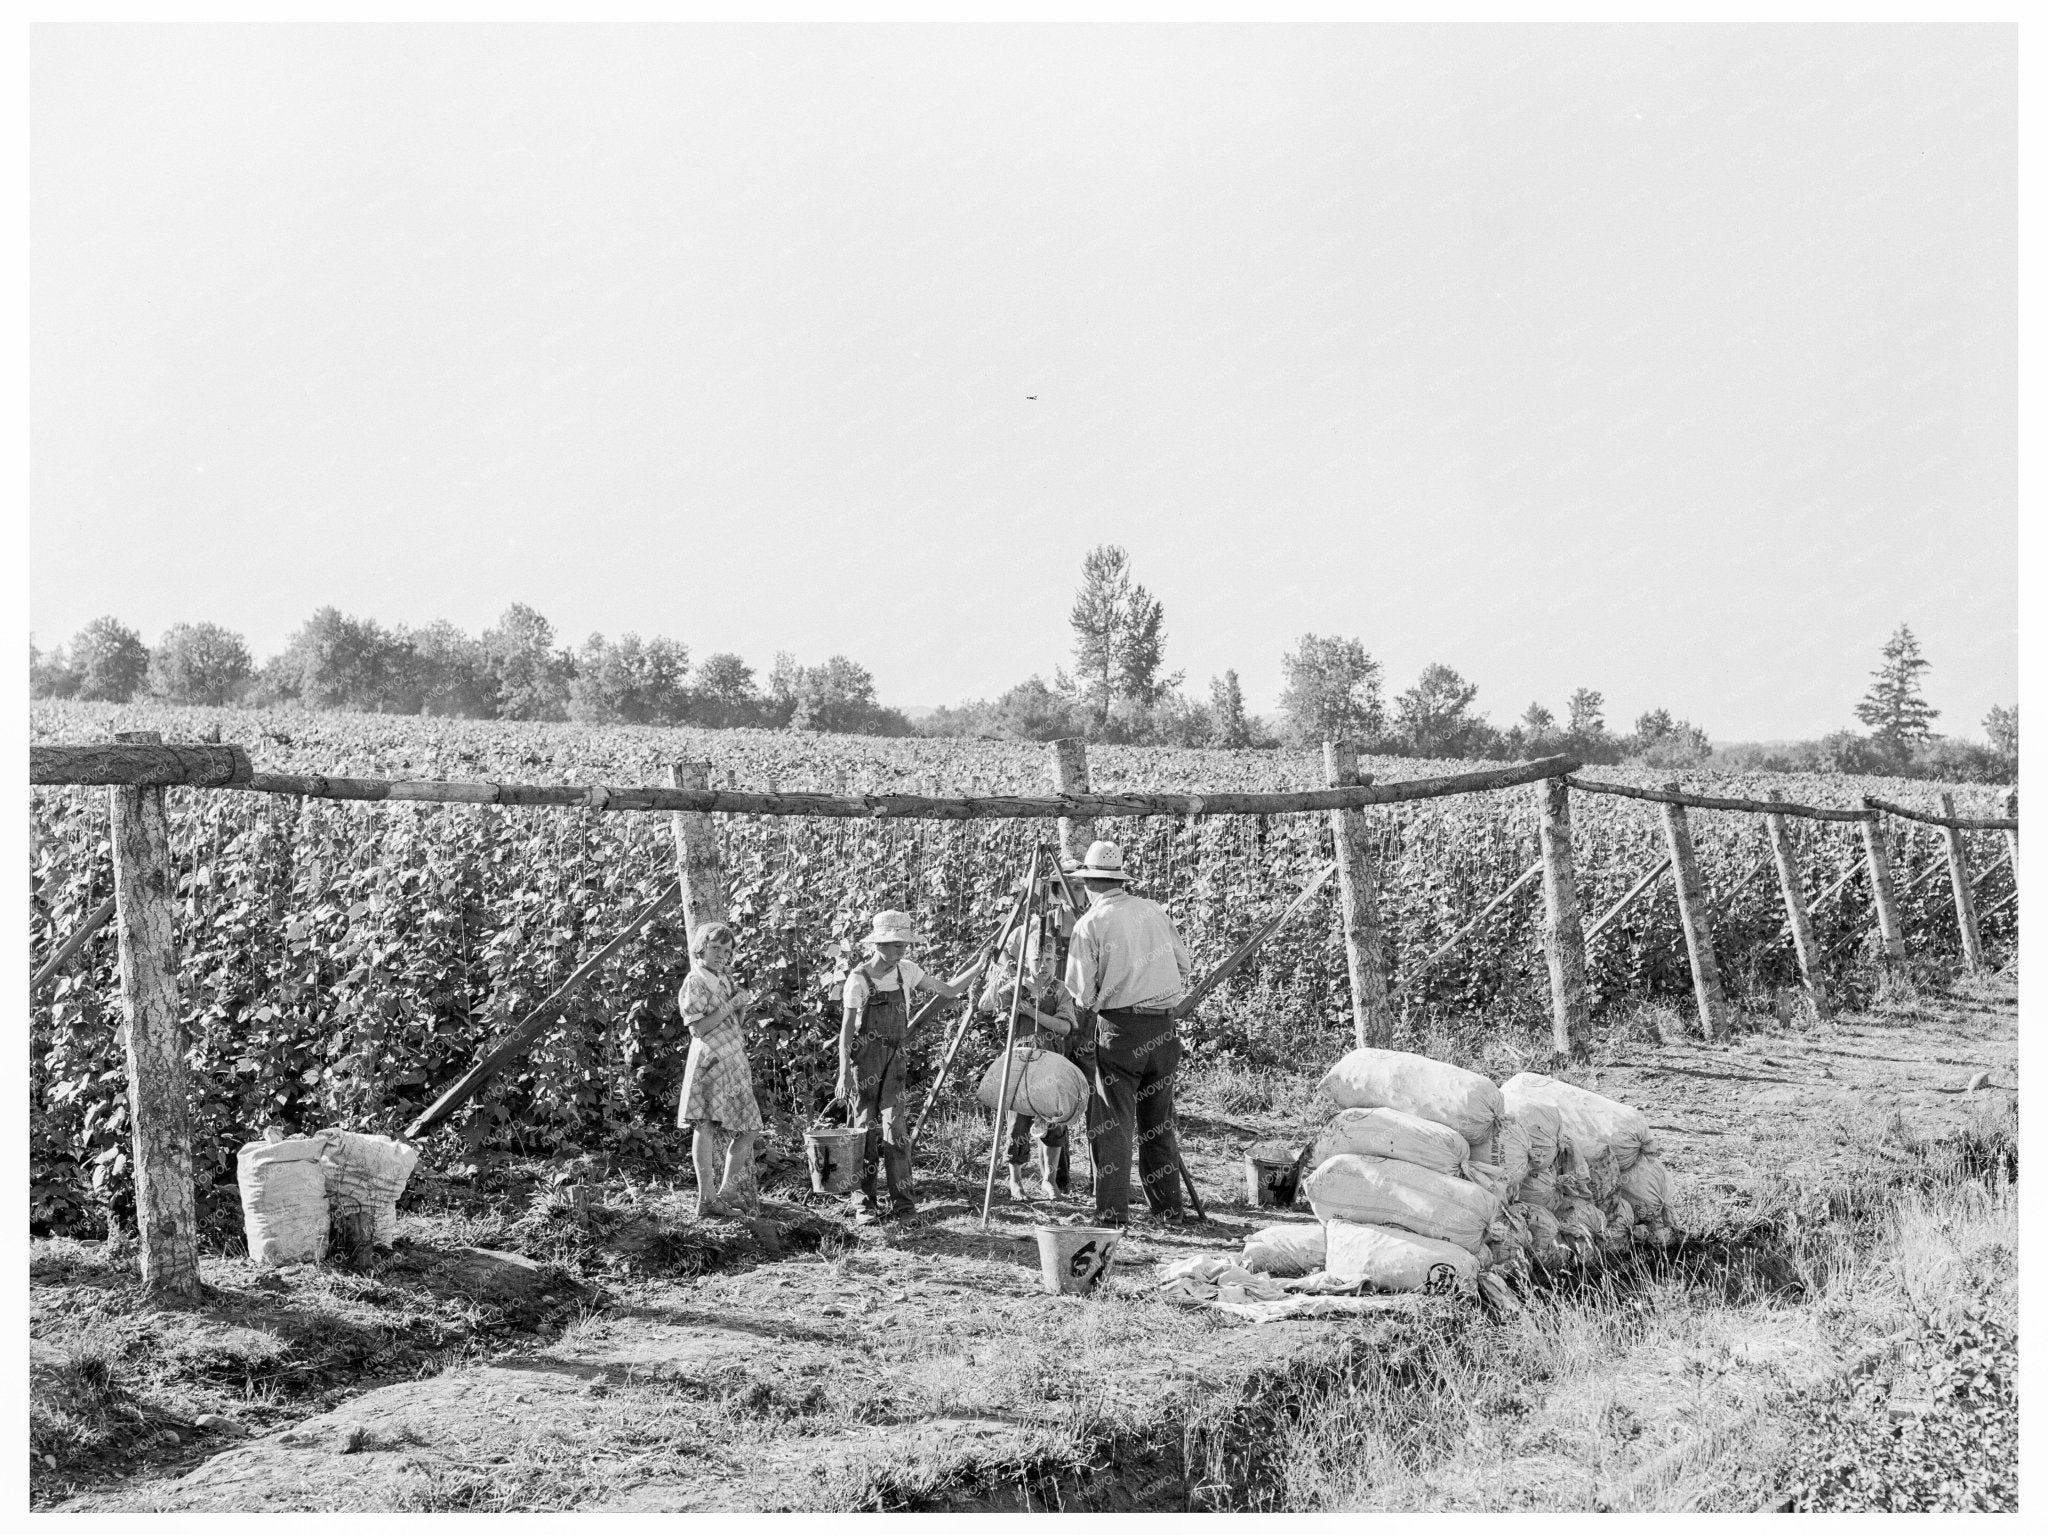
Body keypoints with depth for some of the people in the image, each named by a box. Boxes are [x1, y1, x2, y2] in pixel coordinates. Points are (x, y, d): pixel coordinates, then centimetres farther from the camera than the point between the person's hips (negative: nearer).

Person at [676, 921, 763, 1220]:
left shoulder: (723, 979, 18)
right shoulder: (695, 982, -7)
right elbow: (699, 1027, -16)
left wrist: (743, 1007, 4)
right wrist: (731, 1005, -17)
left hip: (734, 1063, 8)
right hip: (710, 1060, -8)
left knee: (748, 1130, 7)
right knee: (705, 1125, -9)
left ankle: (727, 1192, 13)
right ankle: (706, 1197, -9)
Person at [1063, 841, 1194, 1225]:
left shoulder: (1089, 924, -7)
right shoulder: (1154, 911, 7)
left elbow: (1082, 995, -7)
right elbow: (1185, 966, 14)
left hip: (1119, 1028, -5)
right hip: (1163, 1027, 5)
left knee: (1112, 1124, 0)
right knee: (1158, 1123, 15)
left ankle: (1113, 1213, -4)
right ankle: (1167, 1207, 20)